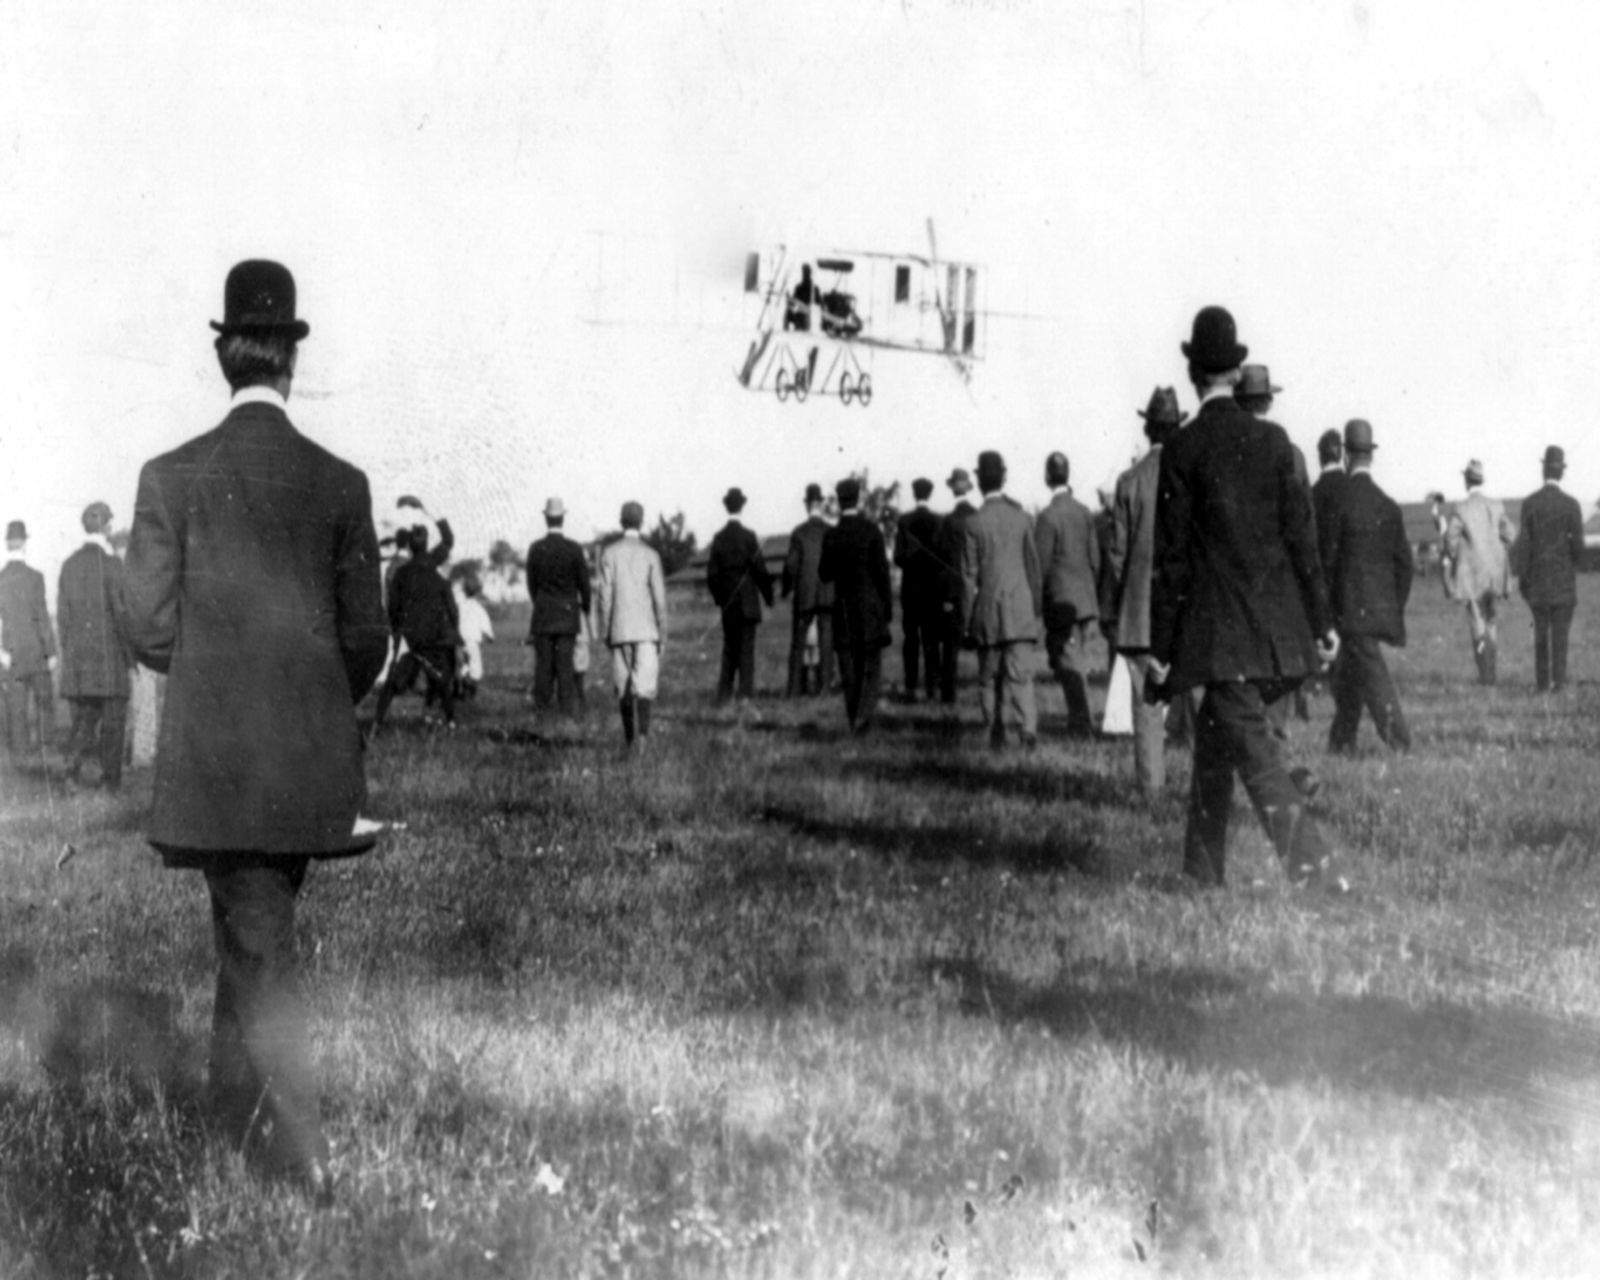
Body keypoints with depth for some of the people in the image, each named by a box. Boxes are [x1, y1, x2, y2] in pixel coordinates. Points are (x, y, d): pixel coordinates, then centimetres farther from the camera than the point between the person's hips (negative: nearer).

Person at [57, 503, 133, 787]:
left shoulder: (69, 564, 8)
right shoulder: (110, 562, -10)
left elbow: (62, 613, 9)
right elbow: (120, 611, -13)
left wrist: (68, 652, 16)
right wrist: (130, 653, -5)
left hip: (76, 656, 5)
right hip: (109, 652, -5)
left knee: (83, 714, 12)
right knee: (113, 719, 3)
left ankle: (74, 761, -6)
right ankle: (110, 777, 3)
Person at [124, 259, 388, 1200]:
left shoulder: (172, 478, -6)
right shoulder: (341, 484, -3)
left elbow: (151, 628, -5)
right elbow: (367, 638, 0)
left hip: (213, 757, -2)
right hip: (314, 759, 2)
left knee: (257, 942, 0)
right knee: (258, 932, 21)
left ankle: (303, 1155, -6)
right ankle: (238, 1098, 36)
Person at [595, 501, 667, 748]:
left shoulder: (609, 553, -2)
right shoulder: (651, 555, -2)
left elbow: (604, 594, -4)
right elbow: (659, 596, -3)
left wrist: (604, 631, 4)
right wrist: (662, 632, 6)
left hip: (619, 629, 1)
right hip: (646, 628, -1)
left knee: (623, 684, 11)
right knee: (645, 682, -5)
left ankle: (629, 736, 17)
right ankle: (643, 731, -23)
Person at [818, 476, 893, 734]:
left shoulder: (832, 535, -2)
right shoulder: (871, 531, -9)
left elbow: (824, 575, 4)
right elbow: (882, 571, -8)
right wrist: (888, 606, 0)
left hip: (844, 609, 2)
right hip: (871, 607, -2)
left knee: (849, 670, 9)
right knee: (872, 666, 5)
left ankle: (852, 718, 10)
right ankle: (863, 714, -10)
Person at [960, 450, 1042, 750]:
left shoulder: (974, 524, -7)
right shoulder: (1022, 517, 0)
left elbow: (969, 576, -5)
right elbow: (1033, 566, 6)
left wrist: (968, 621, 1)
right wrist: (1036, 607, 16)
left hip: (988, 611, -1)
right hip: (1020, 611, 1)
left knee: (989, 677, 11)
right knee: (1019, 673, -1)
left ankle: (997, 735, 12)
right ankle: (1028, 725, -21)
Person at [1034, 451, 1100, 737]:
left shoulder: (1048, 517, -14)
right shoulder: (1085, 512, 5)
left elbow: (1041, 565, -13)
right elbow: (1095, 559, 10)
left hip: (1061, 601, -7)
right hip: (1085, 601, 7)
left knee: (1069, 664, -3)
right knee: (1073, 661, 15)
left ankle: (1083, 723, -5)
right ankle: (1077, 722, 18)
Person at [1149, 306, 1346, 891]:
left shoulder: (1183, 449, -8)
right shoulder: (1272, 439, 3)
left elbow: (1171, 555, -7)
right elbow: (1301, 536, 4)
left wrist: (1160, 645, -3)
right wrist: (1322, 620, 9)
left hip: (1217, 630, -5)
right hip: (1276, 625, 5)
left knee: (1256, 751, -6)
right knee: (1214, 732, 19)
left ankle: (1316, 867, -17)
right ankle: (1203, 866, 26)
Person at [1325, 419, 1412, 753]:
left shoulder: (1339, 503, -11)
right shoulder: (1389, 506, 6)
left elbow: (1329, 560, -8)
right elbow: (1404, 561, 8)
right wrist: (1397, 609, 15)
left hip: (1352, 608, -6)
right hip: (1383, 608, 6)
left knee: (1373, 674, -7)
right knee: (1348, 675, 17)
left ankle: (1400, 742, -16)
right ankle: (1340, 745, 23)